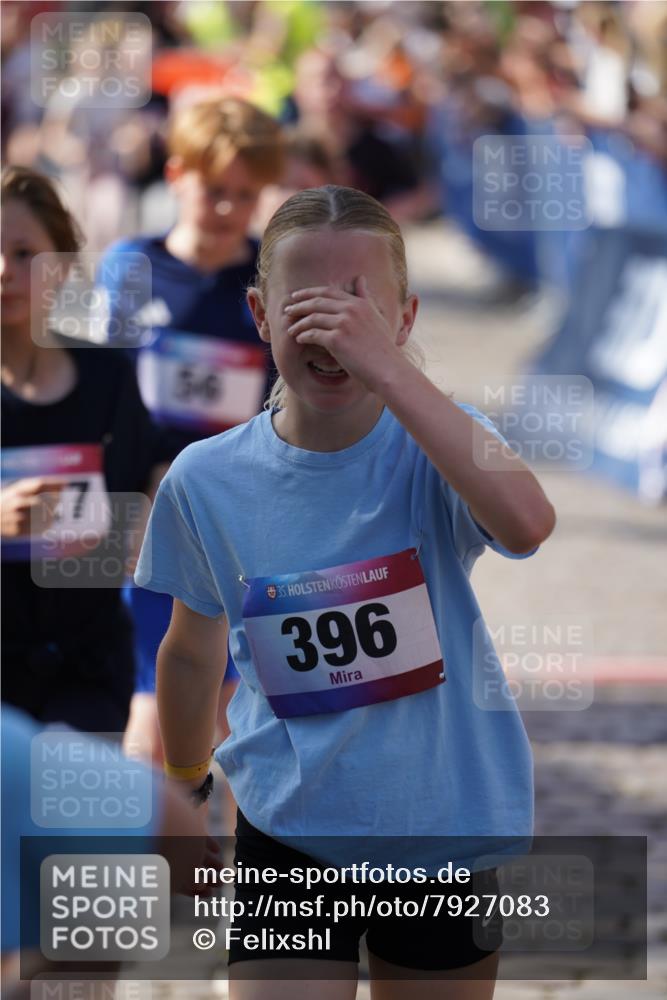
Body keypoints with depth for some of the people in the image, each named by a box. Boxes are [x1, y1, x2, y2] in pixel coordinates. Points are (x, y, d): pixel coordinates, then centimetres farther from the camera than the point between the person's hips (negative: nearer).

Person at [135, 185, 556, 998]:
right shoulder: (205, 481, -6)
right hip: (288, 833, 1)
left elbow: (526, 523, -37)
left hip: (447, 831, -1)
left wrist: (385, 367, -37)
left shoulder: (435, 446, -13)